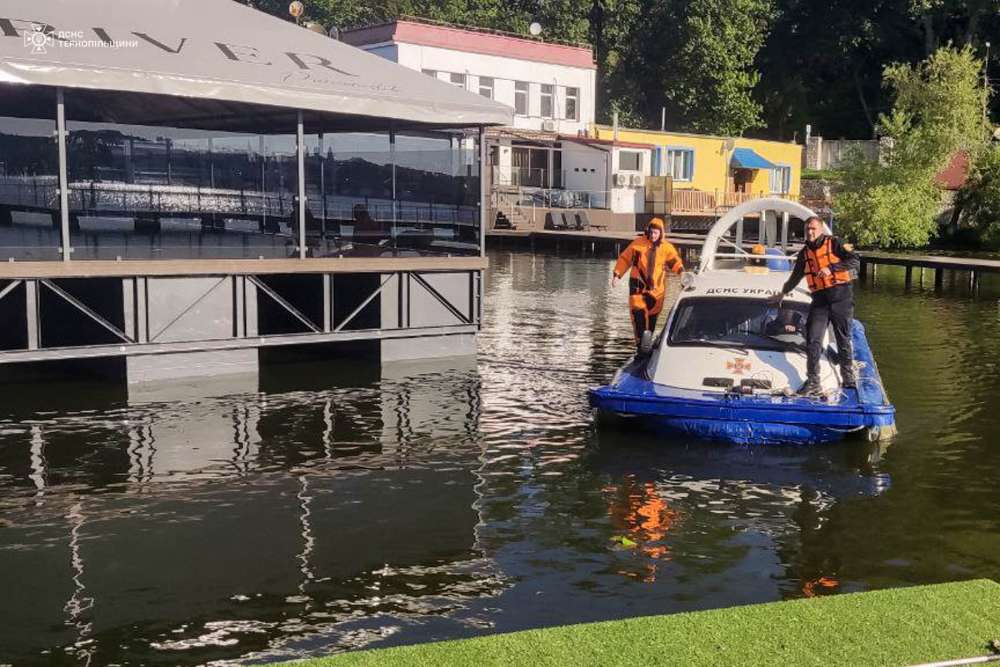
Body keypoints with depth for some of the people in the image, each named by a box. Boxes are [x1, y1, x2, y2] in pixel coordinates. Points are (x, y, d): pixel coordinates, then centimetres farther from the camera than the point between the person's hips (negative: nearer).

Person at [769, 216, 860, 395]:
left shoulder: (834, 243, 0)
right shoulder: (804, 253, 15)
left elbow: (855, 261, -13)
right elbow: (795, 276, 32)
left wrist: (831, 268, -22)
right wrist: (782, 293, 42)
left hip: (841, 298, -4)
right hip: (820, 300, 4)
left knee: (844, 340, 4)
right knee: (813, 341, -6)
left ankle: (848, 377, 16)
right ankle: (813, 382, -4)